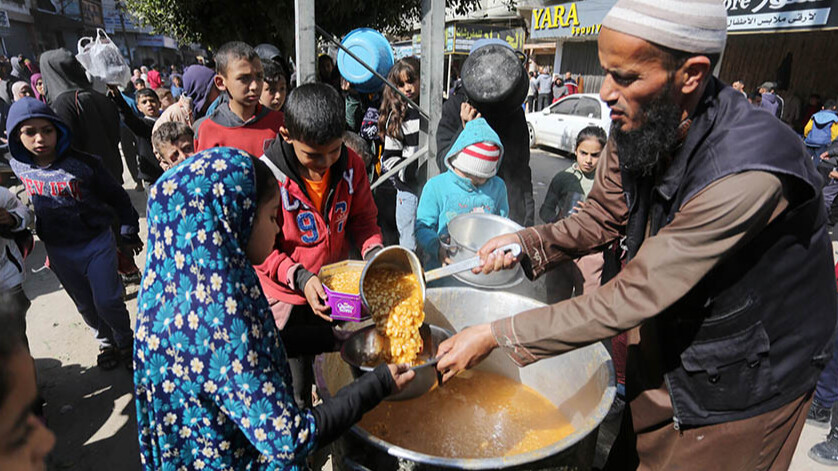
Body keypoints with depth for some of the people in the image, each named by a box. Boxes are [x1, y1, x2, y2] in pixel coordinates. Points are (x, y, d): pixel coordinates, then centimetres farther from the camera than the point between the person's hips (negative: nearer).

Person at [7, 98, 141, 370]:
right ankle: (106, 343, 39)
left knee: (107, 302, -1)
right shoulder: (18, 167, -6)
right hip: (59, 253, 4)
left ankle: (126, 342, 25)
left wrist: (129, 233, -1)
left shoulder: (81, 163, -18)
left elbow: (117, 197, -8)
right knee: (86, 306, 16)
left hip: (97, 243, -4)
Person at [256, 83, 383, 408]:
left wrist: (373, 252, -15)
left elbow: (362, 218, 4)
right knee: (295, 384, 14)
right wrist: (300, 277, -28)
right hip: (286, 297, -3)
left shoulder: (349, 164, -9)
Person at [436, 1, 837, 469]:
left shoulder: (748, 171, -37)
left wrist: (496, 336, -31)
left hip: (746, 380, -5)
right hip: (664, 341, 6)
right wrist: (526, 243, -18)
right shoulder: (635, 130, -15)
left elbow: (632, 298, -35)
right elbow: (601, 217, 1)